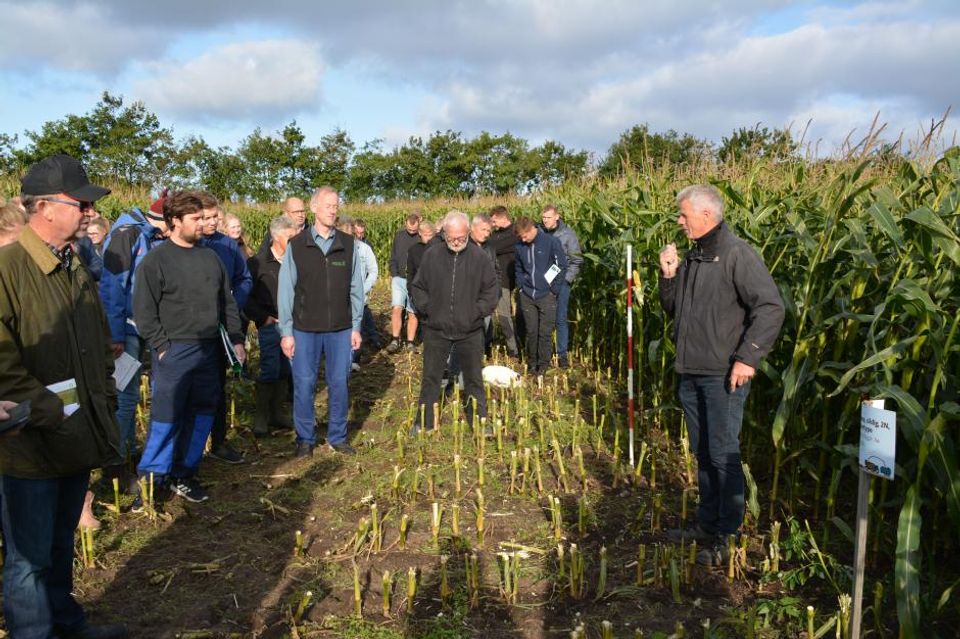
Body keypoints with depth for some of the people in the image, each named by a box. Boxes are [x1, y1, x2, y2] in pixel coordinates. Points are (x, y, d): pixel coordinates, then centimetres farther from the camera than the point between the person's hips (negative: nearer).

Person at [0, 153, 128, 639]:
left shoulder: (76, 270, 11)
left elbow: (101, 346, 19)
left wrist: (104, 407, 12)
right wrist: (51, 414, -19)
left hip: (78, 440, 8)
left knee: (61, 546, 24)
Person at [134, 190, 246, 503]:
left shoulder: (210, 257, 12)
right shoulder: (156, 259, -5)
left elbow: (227, 303, 17)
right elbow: (144, 310, -8)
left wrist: (236, 339, 11)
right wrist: (162, 346, -12)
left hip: (209, 350, 6)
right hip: (175, 351, -5)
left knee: (201, 415, 10)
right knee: (166, 418, -3)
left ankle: (184, 474, 23)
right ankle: (152, 478, 13)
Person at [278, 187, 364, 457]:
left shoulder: (348, 244, 2)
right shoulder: (296, 245, -2)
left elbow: (356, 288, 5)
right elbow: (285, 291, 0)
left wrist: (356, 326, 3)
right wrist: (286, 332, -3)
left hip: (340, 329, 1)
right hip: (305, 329, -1)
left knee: (339, 384, 8)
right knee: (304, 384, 4)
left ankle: (338, 436, 24)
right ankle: (305, 439, 20)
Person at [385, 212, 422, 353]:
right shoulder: (399, 235, 6)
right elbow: (393, 257, 12)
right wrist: (394, 274, 4)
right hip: (399, 279, 2)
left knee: (412, 312, 2)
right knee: (396, 308, -10)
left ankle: (410, 343, 11)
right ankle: (395, 340, -4)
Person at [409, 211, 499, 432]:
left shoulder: (479, 257, -4)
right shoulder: (431, 255, -2)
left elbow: (492, 289, 3)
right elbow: (417, 287, 8)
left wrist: (478, 311, -7)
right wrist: (427, 308, -4)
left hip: (470, 331, -1)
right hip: (436, 329, 1)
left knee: (474, 379, 10)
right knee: (430, 378, 10)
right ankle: (424, 423, 23)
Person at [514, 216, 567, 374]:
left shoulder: (551, 242, -11)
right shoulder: (519, 247, 1)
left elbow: (562, 265, -5)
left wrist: (553, 289, -4)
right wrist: (521, 286, 8)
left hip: (546, 296, -3)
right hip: (527, 296, 3)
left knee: (545, 332, 0)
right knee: (531, 331, 8)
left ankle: (544, 364, 11)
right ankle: (532, 362, 20)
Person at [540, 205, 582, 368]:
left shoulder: (568, 234, -3)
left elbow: (576, 261, -1)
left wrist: (567, 279, -8)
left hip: (561, 282, -2)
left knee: (561, 319, 1)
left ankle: (563, 354, 10)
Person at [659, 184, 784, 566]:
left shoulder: (737, 254, -13)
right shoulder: (692, 257, 12)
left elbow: (771, 308, -19)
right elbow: (673, 309, 17)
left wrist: (747, 358, -21)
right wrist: (668, 276, 1)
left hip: (724, 375, -8)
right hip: (691, 373, 8)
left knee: (723, 455, -1)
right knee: (702, 453, 16)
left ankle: (727, 536, 12)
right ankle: (707, 524, 29)